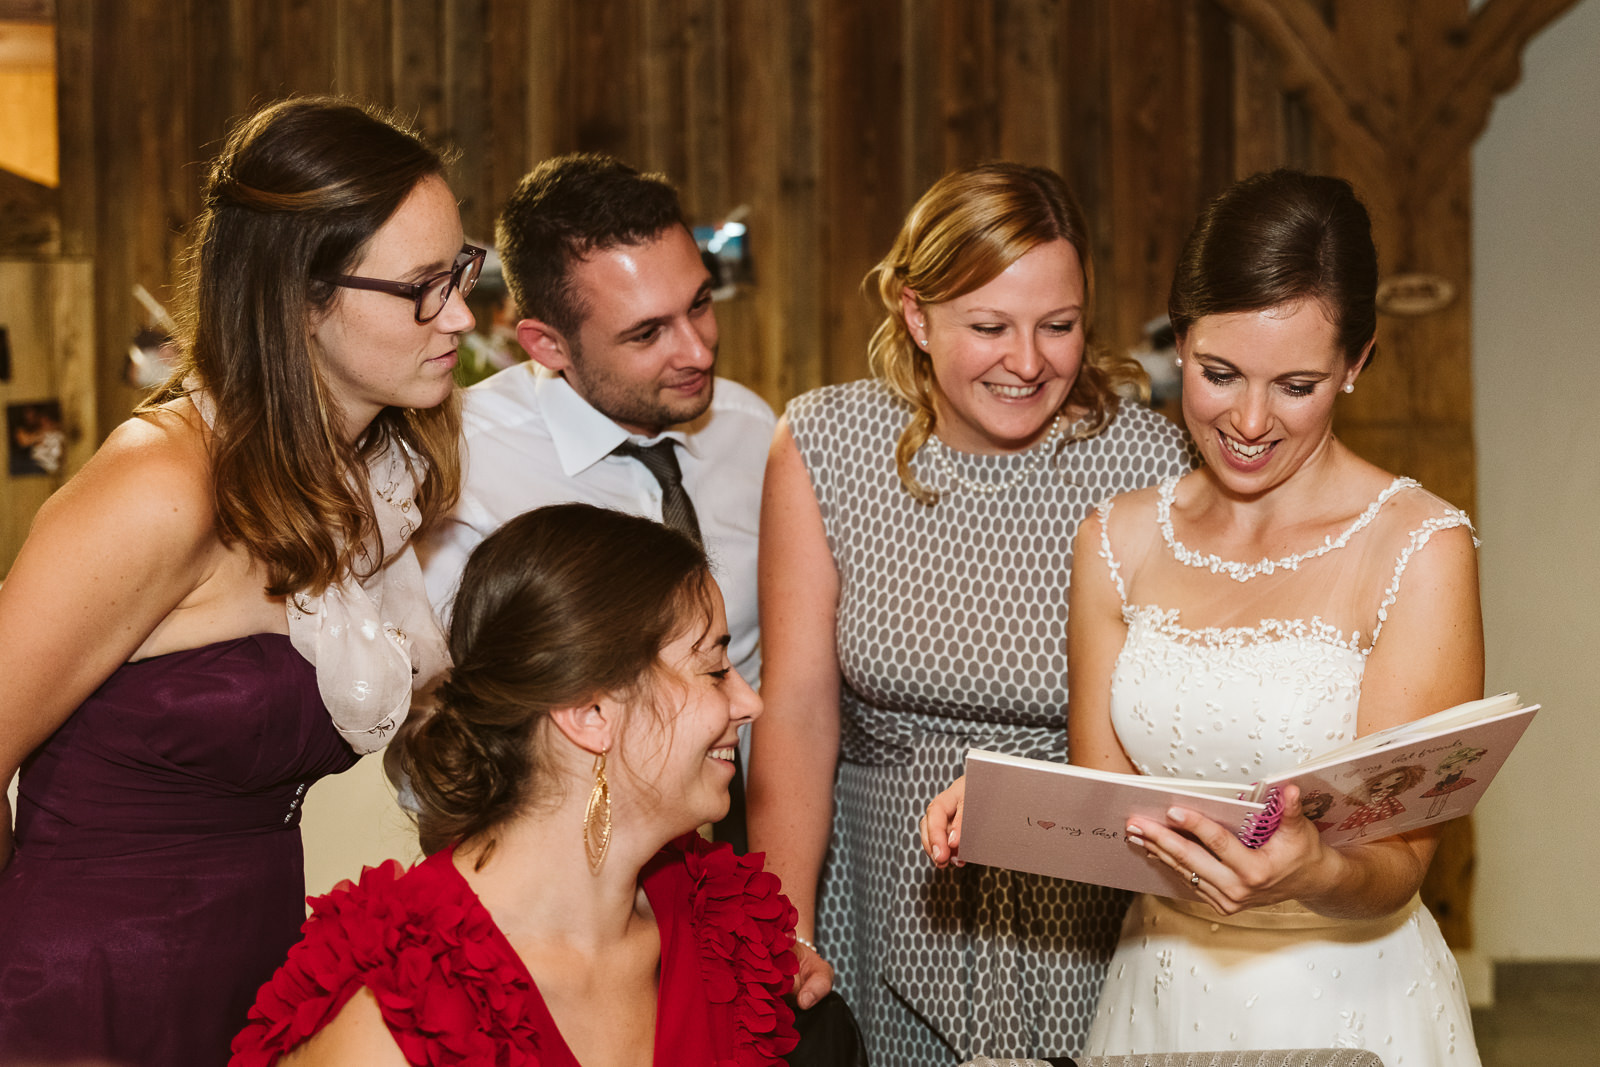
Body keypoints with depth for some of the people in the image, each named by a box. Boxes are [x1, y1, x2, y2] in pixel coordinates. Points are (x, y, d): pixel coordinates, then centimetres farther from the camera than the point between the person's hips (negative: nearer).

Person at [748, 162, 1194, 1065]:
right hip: (892, 905, 1)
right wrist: (782, 937, -18)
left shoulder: (1152, 464, -13)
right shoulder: (824, 446, -9)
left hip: (1087, 916, -1)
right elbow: (797, 709, -11)